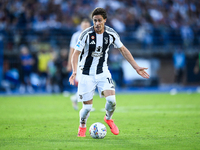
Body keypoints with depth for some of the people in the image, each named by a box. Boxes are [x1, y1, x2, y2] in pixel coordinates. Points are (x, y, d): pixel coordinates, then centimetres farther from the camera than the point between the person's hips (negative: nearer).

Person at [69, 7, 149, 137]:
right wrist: (74, 72, -30)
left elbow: (123, 50, 7)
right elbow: (76, 53, -14)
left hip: (103, 72, 2)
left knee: (111, 100, -18)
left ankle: (108, 118, 15)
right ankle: (82, 126, 29)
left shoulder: (111, 34, -6)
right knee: (87, 107, -3)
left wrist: (136, 67, 5)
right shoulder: (86, 34, -16)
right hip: (87, 74, -2)